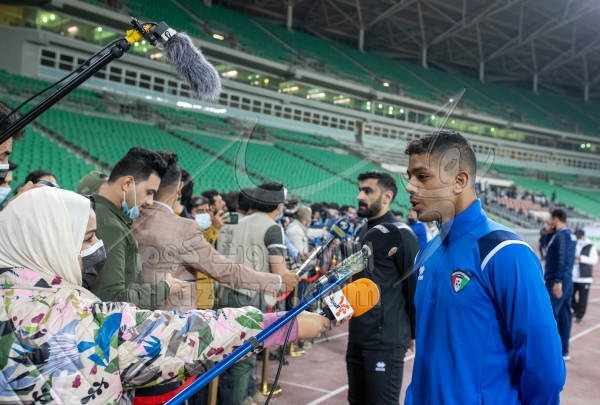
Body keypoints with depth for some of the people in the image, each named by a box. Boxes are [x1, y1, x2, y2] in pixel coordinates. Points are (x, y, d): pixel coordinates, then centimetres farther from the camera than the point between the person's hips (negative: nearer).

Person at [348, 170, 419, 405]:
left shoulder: (400, 234, -12)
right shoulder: (362, 232, 13)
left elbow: (416, 287, -11)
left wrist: (414, 332, -4)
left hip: (385, 341, -8)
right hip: (358, 337, 8)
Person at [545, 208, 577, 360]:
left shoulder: (561, 235, -15)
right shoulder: (570, 234, 15)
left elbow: (563, 260, -23)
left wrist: (557, 282, -25)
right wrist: (550, 233, 13)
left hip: (556, 282, -10)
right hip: (567, 281, 10)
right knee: (564, 315, 11)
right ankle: (563, 351, 16)